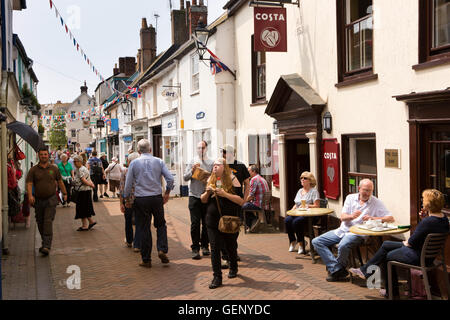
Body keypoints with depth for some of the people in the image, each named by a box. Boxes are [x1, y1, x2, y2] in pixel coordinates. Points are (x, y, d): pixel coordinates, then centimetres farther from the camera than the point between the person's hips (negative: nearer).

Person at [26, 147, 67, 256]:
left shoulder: (54, 169, 4)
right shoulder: (33, 170, 1)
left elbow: (60, 182, 14)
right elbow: (29, 184, -9)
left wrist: (64, 194, 17)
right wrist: (30, 195, -25)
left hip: (51, 199, -2)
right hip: (38, 200, 2)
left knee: (48, 222, -13)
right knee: (40, 223, 11)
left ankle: (47, 246, -18)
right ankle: (44, 242, 30)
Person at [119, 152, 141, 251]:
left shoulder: (124, 171, -5)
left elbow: (122, 188, -6)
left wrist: (121, 203, -3)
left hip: (128, 201, 1)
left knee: (128, 221, 20)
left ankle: (129, 242, 37)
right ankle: (137, 245, 0)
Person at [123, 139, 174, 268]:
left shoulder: (134, 163, -1)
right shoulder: (159, 161, 1)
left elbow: (128, 184, 0)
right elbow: (170, 178, -4)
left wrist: (126, 198, 13)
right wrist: (167, 193, 11)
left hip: (140, 199, -1)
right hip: (157, 198, 1)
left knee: (143, 228, 7)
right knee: (161, 224, 18)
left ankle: (146, 260, 12)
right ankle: (162, 250, 0)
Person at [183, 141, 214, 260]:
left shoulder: (211, 163, 8)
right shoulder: (192, 163, 8)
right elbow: (185, 177, 1)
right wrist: (192, 170, -15)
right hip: (194, 196, -1)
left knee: (206, 223, 5)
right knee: (195, 223, -5)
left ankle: (205, 246, 19)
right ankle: (195, 249, -1)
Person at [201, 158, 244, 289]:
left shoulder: (232, 180, -6)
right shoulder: (211, 180, 8)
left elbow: (241, 201, -12)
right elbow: (203, 200, 14)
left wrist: (225, 194, -22)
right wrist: (207, 192, -7)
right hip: (212, 221, 3)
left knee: (230, 247, 13)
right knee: (214, 248, -1)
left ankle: (233, 268, 40)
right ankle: (217, 277, 6)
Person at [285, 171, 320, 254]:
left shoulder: (314, 191, 0)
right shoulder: (300, 191, 23)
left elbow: (317, 205, -9)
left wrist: (306, 206, -19)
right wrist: (292, 210, 5)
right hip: (297, 213, 7)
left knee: (296, 221, -33)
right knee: (287, 220, -23)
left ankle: (301, 243, -15)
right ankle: (292, 241, -8)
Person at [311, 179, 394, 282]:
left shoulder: (376, 203, 0)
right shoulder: (350, 198, 10)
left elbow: (390, 218, -9)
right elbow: (342, 217, 1)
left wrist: (373, 218, -23)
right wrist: (351, 216, -22)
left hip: (357, 233, -5)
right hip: (342, 230, 6)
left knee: (343, 245, -38)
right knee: (316, 242, -9)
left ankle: (335, 270, -8)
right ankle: (337, 270, -18)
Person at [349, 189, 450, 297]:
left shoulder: (427, 222, -31)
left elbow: (411, 243, -22)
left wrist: (405, 242, 0)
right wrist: (426, 218, -2)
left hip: (418, 256, -10)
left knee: (386, 256, 15)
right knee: (385, 245, 17)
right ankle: (365, 270, 25)